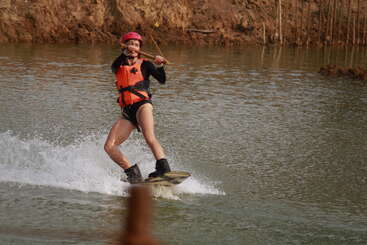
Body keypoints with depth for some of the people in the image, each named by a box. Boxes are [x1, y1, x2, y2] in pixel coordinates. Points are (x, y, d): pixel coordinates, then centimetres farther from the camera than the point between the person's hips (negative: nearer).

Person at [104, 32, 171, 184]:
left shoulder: (144, 64, 11)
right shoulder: (119, 66, 19)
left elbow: (162, 80, -3)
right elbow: (114, 67, -7)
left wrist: (159, 67, -21)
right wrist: (125, 54, -22)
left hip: (142, 104, -4)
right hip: (127, 111, 4)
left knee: (149, 138, -30)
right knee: (109, 147, -8)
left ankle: (164, 169, -39)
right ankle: (133, 173, 1)